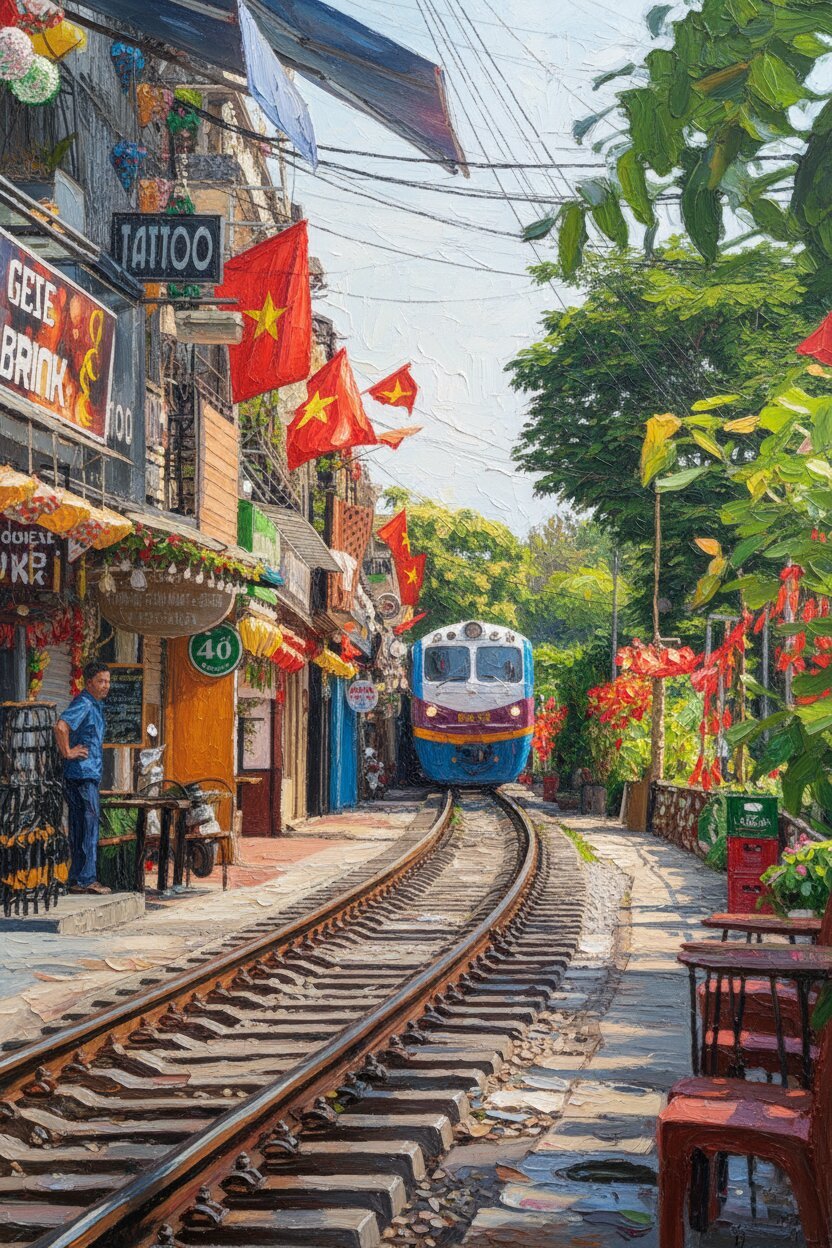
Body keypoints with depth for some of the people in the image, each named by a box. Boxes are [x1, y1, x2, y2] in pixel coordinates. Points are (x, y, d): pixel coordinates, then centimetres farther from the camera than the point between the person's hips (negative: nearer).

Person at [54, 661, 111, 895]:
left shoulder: (95, 705, 17)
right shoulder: (84, 704, -14)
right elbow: (61, 727, -29)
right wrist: (68, 752, -20)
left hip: (91, 775, 10)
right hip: (82, 774, -10)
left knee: (81, 828, 11)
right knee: (88, 826, -8)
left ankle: (77, 880, 14)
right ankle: (85, 880, -5)